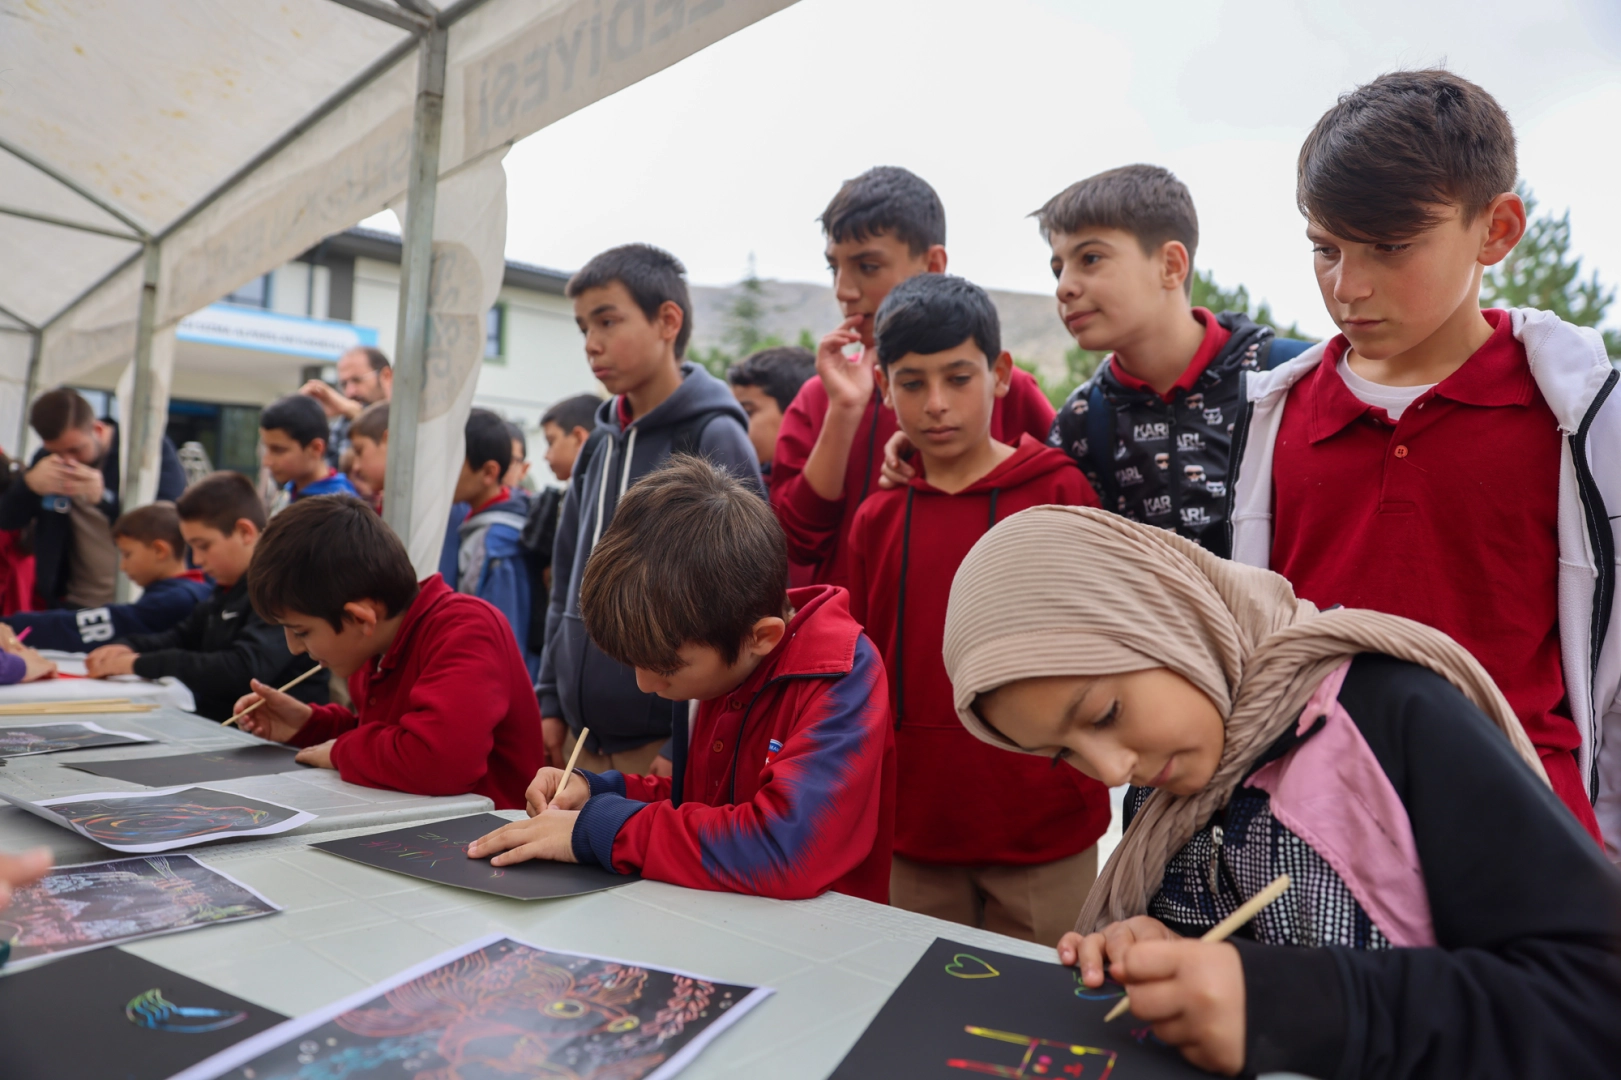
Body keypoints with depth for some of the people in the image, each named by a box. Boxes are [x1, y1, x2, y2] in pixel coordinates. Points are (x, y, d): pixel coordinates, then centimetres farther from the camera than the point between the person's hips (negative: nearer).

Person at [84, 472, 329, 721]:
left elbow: (243, 670, -26)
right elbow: (182, 636, 26)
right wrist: (128, 646, 5)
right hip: (213, 719, 9)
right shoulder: (229, 589, 15)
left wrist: (142, 664, -19)